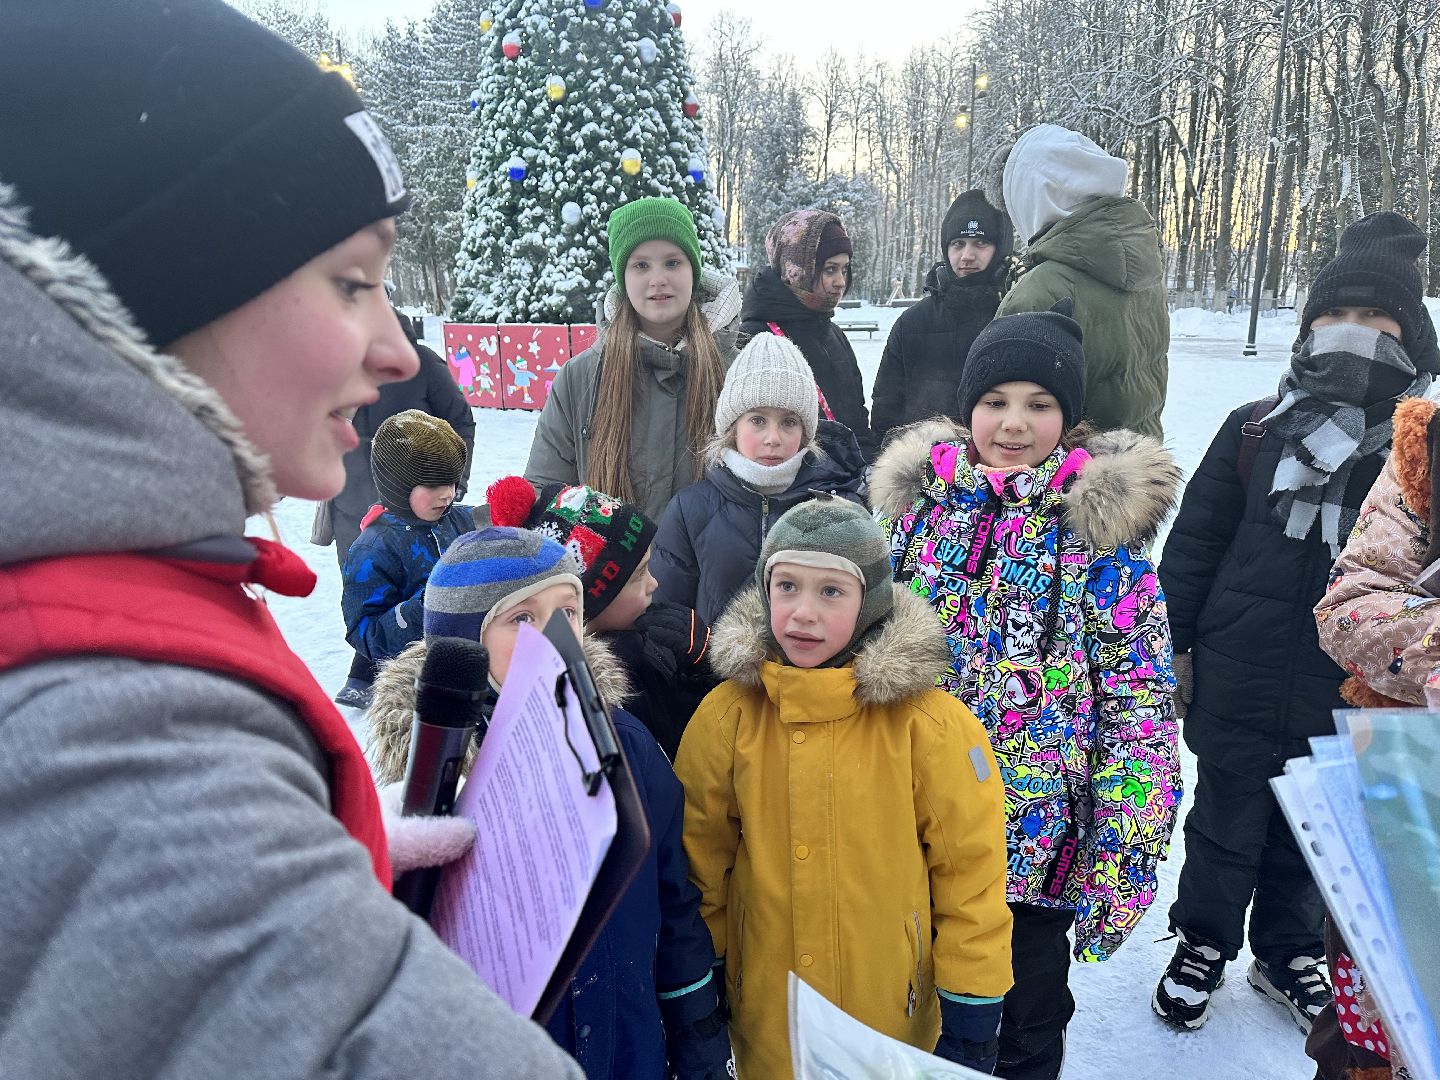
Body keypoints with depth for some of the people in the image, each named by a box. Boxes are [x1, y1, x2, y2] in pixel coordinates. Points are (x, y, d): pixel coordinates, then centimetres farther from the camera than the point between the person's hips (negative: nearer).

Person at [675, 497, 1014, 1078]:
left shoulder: (932, 724, -15)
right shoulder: (726, 715, -9)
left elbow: (970, 871, -8)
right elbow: (700, 855, 2)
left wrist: (971, 1018, -6)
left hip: (901, 1027, -1)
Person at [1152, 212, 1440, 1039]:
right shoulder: (1256, 430, -1)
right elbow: (1195, 537, 1)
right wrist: (1178, 639, 0)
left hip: (1349, 691, 1)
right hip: (1239, 681, -1)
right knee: (1227, 823, 13)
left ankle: (1289, 950, 41)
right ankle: (1203, 944, 34)